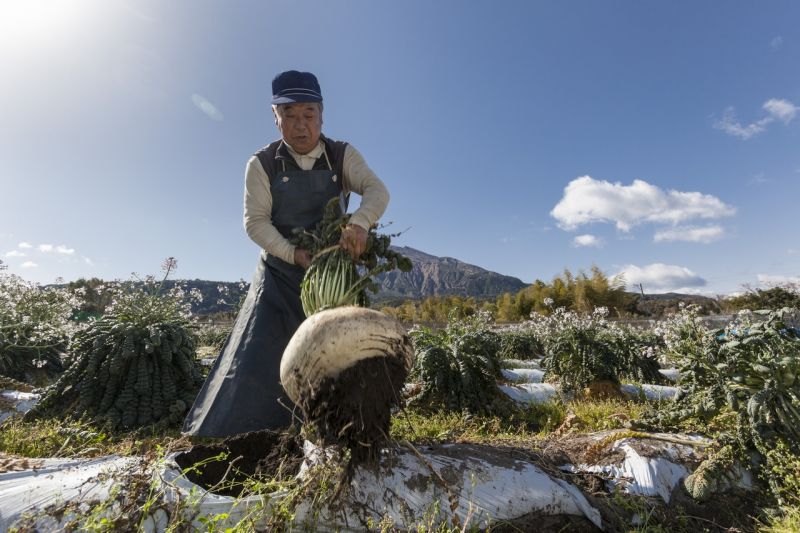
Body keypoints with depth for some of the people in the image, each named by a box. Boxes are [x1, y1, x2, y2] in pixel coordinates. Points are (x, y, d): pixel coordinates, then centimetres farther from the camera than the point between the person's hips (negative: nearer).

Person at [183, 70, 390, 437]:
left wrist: (359, 222, -38)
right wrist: (295, 254, -25)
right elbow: (255, 222, -9)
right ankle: (225, 430, 15)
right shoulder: (262, 165, -4)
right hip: (280, 275, -1)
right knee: (257, 358, -2)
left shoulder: (342, 156, -2)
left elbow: (377, 191, -16)